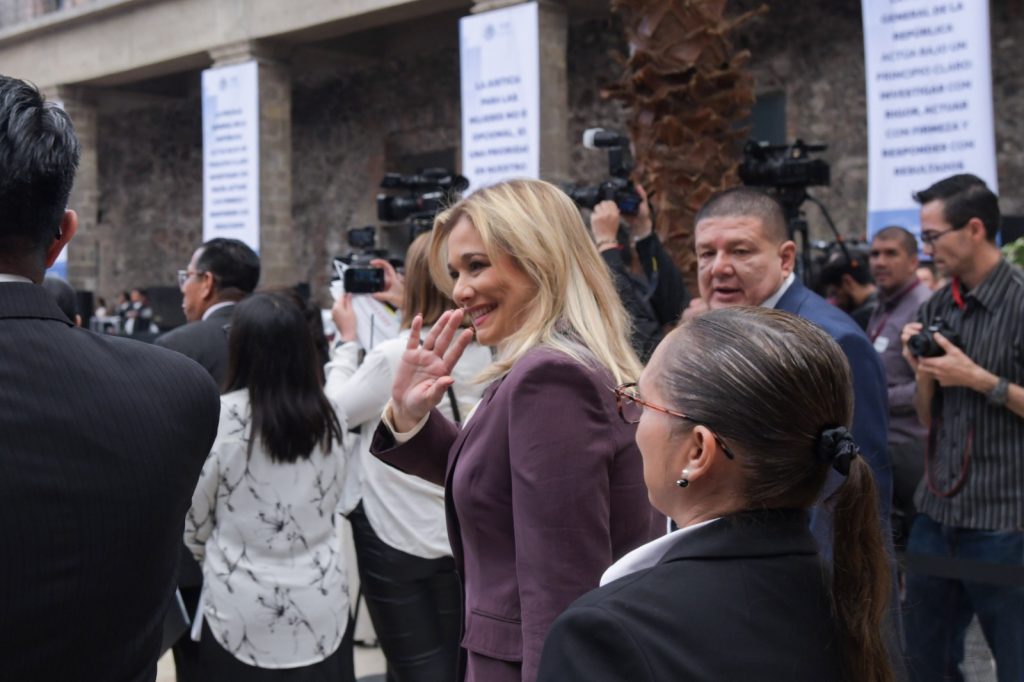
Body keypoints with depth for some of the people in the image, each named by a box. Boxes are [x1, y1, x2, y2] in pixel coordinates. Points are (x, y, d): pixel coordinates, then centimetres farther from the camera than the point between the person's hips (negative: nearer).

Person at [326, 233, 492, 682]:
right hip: (458, 530, 6)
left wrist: (347, 339, 5)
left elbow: (338, 409, -6)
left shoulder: (394, 356, -20)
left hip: (395, 532, -6)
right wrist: (402, 305, 20)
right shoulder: (481, 354, -2)